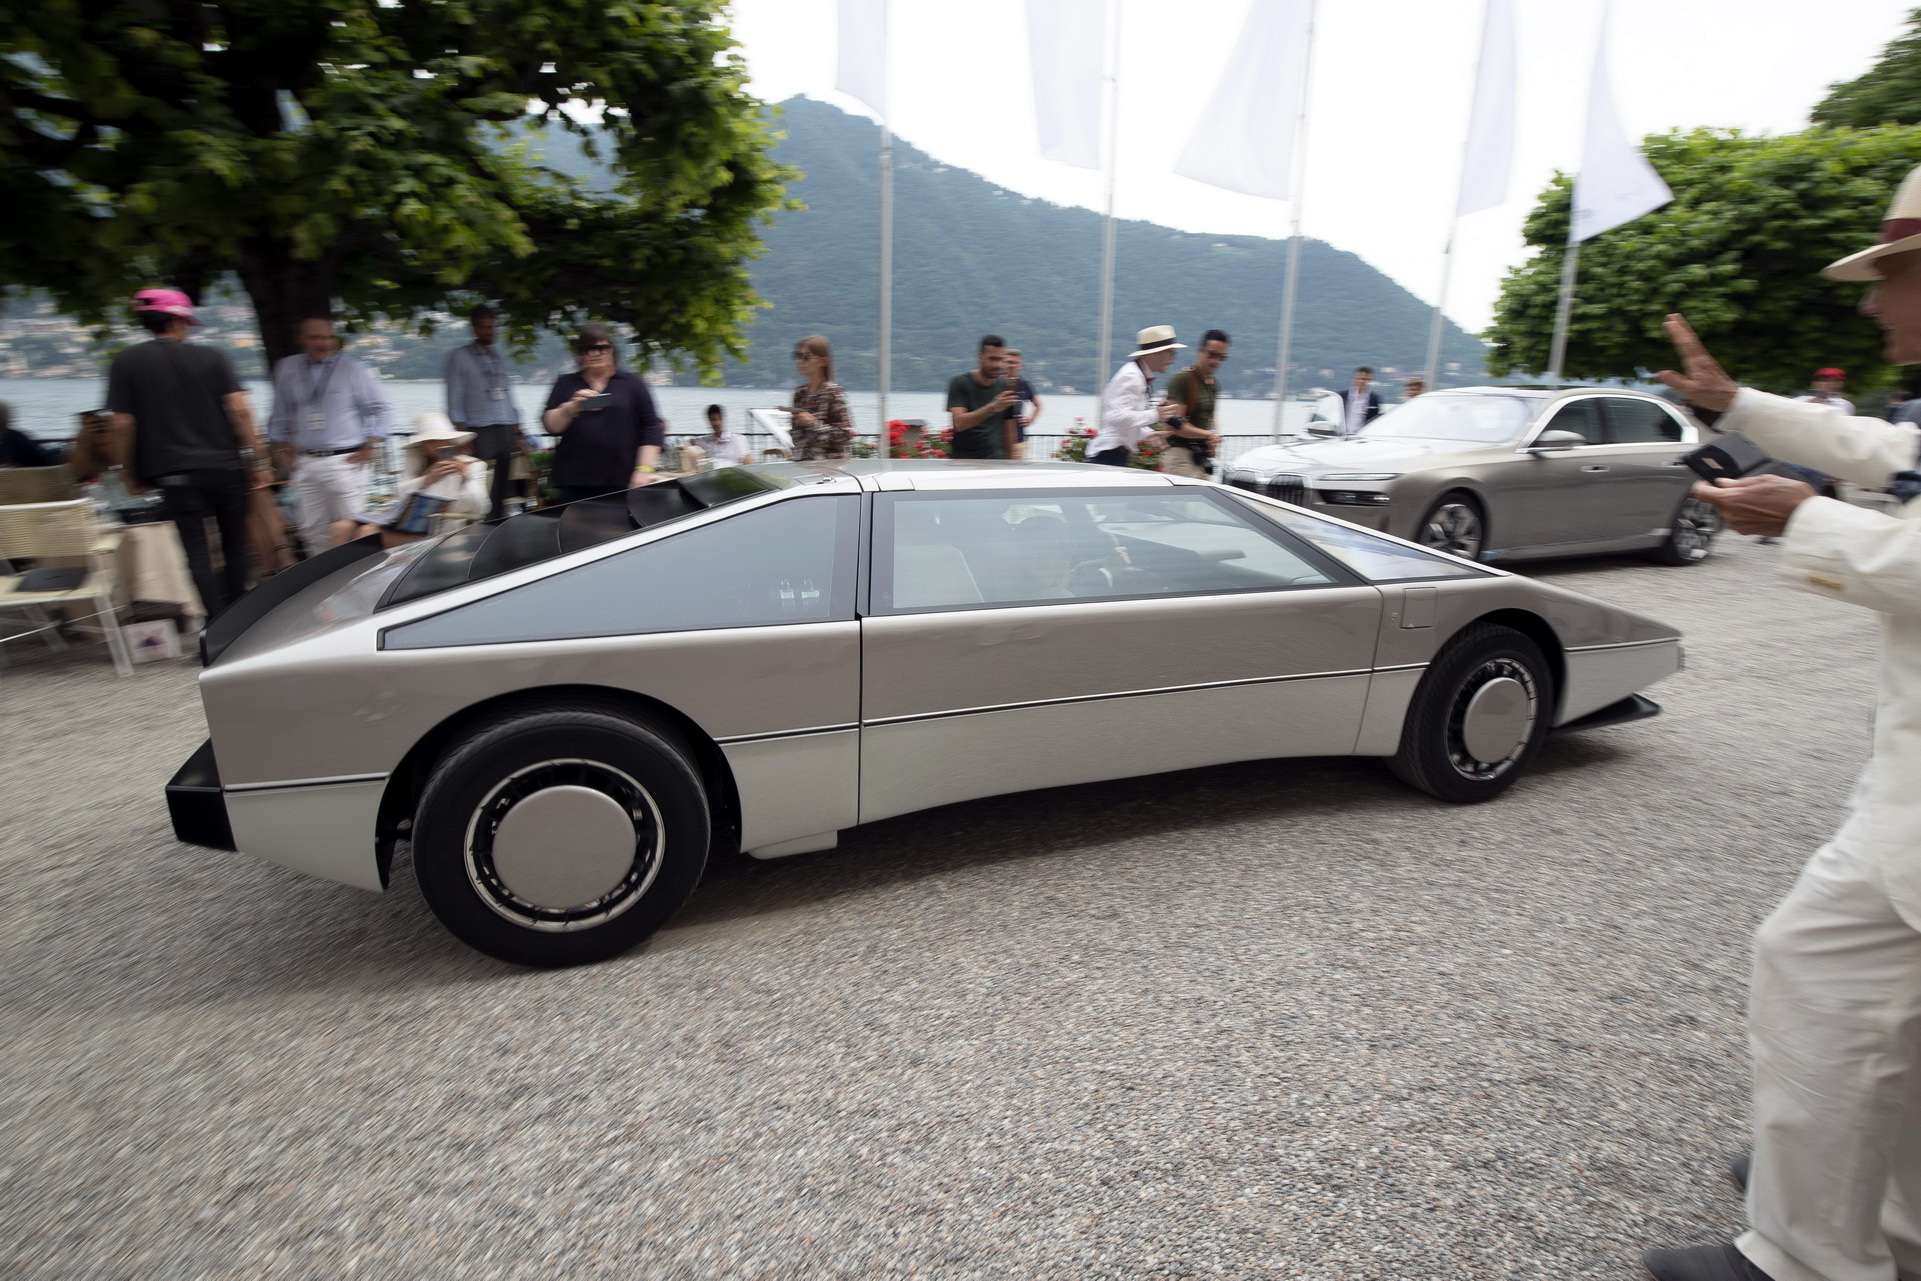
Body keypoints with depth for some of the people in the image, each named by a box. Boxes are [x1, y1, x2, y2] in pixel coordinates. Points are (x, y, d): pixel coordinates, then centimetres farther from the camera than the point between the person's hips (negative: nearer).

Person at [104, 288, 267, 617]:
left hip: (175, 471, -1)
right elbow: (240, 409, -5)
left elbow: (122, 423, -1)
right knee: (234, 544, 11)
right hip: (224, 465, 1)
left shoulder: (126, 362, 3)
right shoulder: (209, 357, 3)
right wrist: (256, 459, 0)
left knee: (197, 552, 1)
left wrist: (131, 472, 9)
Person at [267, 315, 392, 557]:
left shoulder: (353, 369, -1)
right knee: (314, 532, 8)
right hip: (304, 463, 4)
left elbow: (378, 410, 2)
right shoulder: (286, 369, 10)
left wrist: (369, 447, -5)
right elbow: (280, 416, 19)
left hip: (345, 462, -4)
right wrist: (281, 449, 13)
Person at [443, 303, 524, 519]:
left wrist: (518, 436, 13)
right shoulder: (459, 357, 3)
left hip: (506, 432, 5)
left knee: (503, 493, 3)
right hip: (480, 433, -5)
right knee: (484, 493, -11)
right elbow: (454, 403, -2)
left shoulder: (499, 357, 19)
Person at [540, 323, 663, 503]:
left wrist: (644, 470, -6)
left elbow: (651, 431, 4)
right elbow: (551, 426, 6)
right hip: (575, 482, 1)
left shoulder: (632, 384, 9)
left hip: (622, 483, -1)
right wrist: (571, 407, -13)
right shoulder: (566, 384, 14)